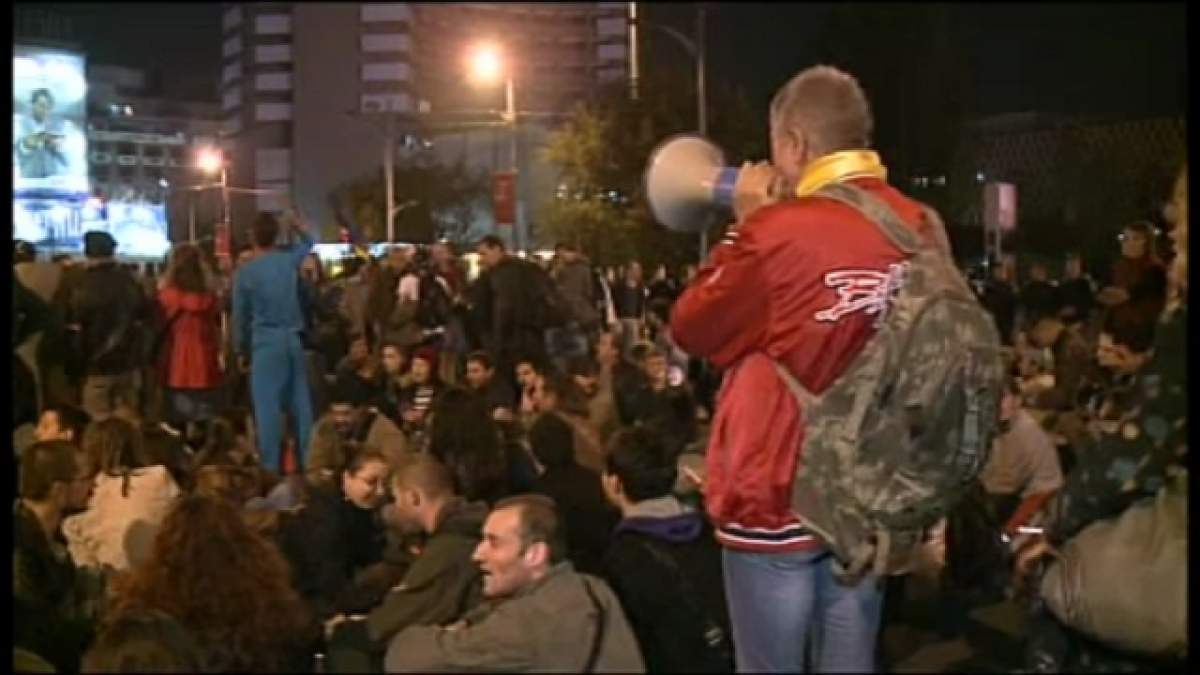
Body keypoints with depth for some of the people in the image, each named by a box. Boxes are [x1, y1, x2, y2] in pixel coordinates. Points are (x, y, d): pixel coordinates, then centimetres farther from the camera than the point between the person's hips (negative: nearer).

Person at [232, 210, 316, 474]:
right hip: (293, 339, 4)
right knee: (300, 402, 8)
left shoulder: (245, 272, -6)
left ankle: (270, 467, -6)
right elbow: (309, 241, 29)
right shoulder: (289, 258, 4)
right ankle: (307, 462, 12)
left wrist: (241, 350, 13)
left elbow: (240, 316, 2)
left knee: (267, 404, -5)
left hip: (265, 341, -4)